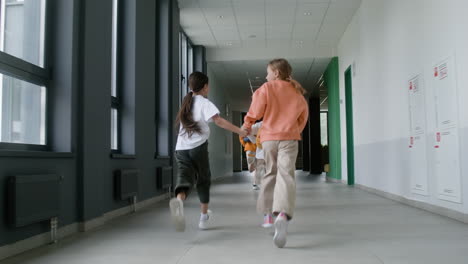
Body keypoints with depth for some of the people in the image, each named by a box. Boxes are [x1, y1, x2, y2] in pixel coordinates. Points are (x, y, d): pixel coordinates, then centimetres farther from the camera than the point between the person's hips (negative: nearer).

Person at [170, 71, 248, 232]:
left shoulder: (186, 103, 20)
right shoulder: (204, 103, 1)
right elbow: (218, 120, -14)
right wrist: (239, 131, -13)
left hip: (181, 148, 4)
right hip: (198, 147, -4)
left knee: (185, 178, -10)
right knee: (203, 181, 14)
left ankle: (178, 200, -44)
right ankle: (204, 217, 21)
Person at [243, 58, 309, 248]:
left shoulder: (266, 88, 2)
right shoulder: (297, 92, 12)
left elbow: (256, 112, -1)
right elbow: (303, 116, 18)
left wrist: (247, 125, 17)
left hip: (269, 138, 0)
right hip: (289, 138, 0)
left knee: (270, 174, 16)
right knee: (286, 175, -13)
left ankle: (267, 214, 23)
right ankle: (283, 214, -36)